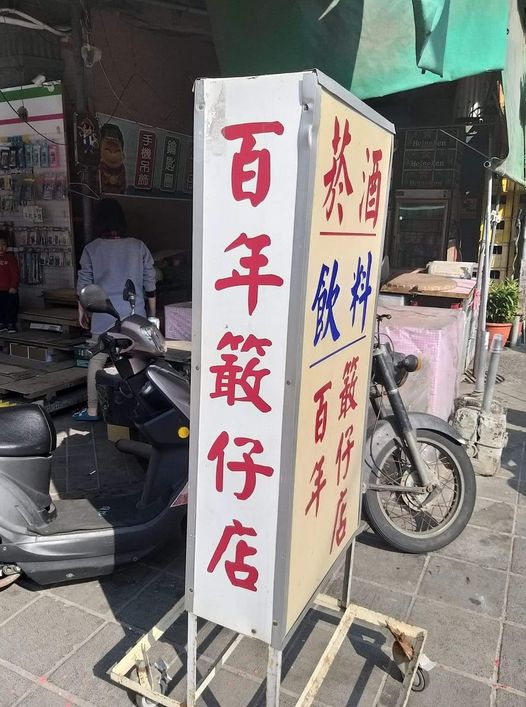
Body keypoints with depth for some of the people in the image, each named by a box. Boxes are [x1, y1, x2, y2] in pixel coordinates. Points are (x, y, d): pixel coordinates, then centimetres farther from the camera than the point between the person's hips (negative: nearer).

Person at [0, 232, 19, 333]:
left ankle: (11, 324, 12)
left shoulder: (10, 258, -6)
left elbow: (15, 273, -10)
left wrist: (14, 286, -15)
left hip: (10, 290, -4)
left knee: (11, 307, 2)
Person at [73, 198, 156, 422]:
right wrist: (152, 313, 14)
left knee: (97, 361, 9)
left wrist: (82, 310, 16)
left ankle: (92, 410, 13)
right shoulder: (138, 247, 1)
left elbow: (84, 285, 1)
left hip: (104, 318, -1)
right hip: (134, 316, 1)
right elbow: (150, 284, 3)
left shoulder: (92, 249, -2)